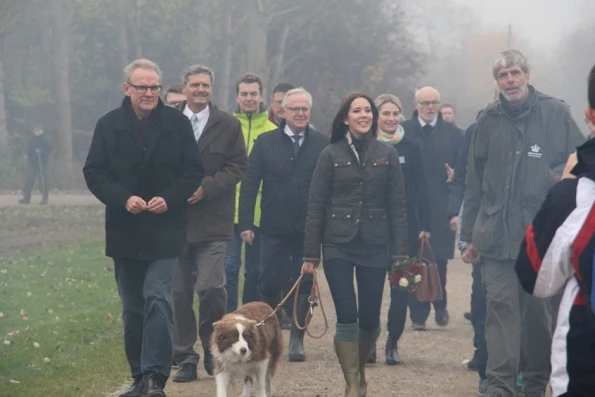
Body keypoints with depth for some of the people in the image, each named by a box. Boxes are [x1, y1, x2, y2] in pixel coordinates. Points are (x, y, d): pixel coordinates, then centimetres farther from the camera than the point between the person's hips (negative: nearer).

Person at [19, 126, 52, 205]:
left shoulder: (45, 140, -1)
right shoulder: (31, 140, 11)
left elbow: (49, 150, -6)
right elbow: (28, 149, 18)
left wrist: (41, 151, -19)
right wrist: (26, 155, 0)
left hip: (42, 162, -4)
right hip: (32, 162, 4)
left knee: (43, 181, -3)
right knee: (29, 180, -1)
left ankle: (44, 198, 3)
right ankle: (26, 198, 2)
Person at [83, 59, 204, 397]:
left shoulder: (178, 124, 0)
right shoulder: (109, 125, 2)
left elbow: (193, 172, 0)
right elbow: (94, 173, 0)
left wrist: (169, 198, -16)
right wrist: (124, 199, -15)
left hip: (164, 232, -3)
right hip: (125, 232, 3)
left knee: (158, 299, -14)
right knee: (133, 309, 10)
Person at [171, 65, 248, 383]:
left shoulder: (228, 125, 4)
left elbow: (238, 166, 1)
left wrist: (207, 187, -10)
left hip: (212, 223, -1)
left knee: (210, 287, -12)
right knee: (179, 292, 3)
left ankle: (214, 351, 9)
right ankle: (185, 358, 12)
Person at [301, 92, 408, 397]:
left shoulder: (387, 155, 5)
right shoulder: (331, 154, 1)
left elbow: (397, 206, 4)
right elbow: (315, 206, 1)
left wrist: (401, 252, -2)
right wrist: (310, 254, -3)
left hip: (374, 246, 1)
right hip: (338, 246, -1)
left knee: (370, 318, 3)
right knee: (347, 317, -9)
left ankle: (360, 370, 28)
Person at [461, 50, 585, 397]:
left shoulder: (556, 113, 0)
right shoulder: (489, 120, 7)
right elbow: (474, 182, 10)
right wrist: (471, 234, 9)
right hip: (498, 234, 1)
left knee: (538, 309, 10)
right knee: (501, 306, -6)